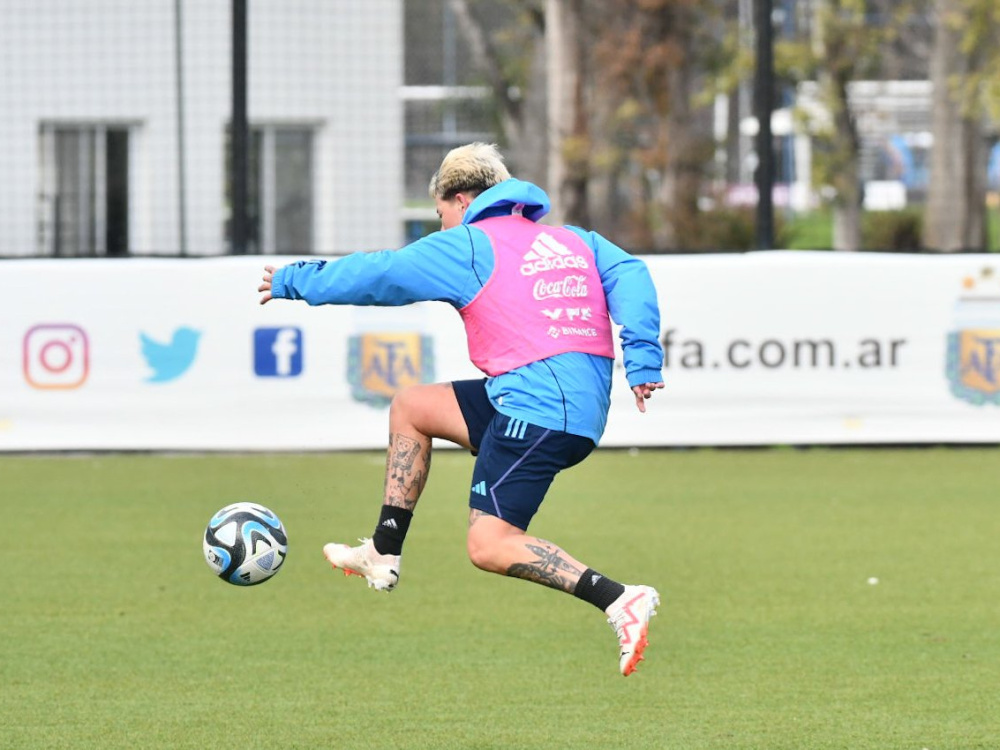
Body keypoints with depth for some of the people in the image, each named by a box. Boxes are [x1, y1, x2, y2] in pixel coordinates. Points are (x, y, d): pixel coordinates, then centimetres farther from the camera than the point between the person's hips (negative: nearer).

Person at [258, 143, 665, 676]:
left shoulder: (468, 247, 2)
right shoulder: (575, 241, 20)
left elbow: (372, 276, 9)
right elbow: (629, 275, 4)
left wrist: (293, 282, 24)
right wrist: (642, 358, -6)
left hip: (536, 407, -9)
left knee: (489, 546, -12)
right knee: (410, 407, 20)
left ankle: (619, 601, -23)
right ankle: (383, 556, 24)